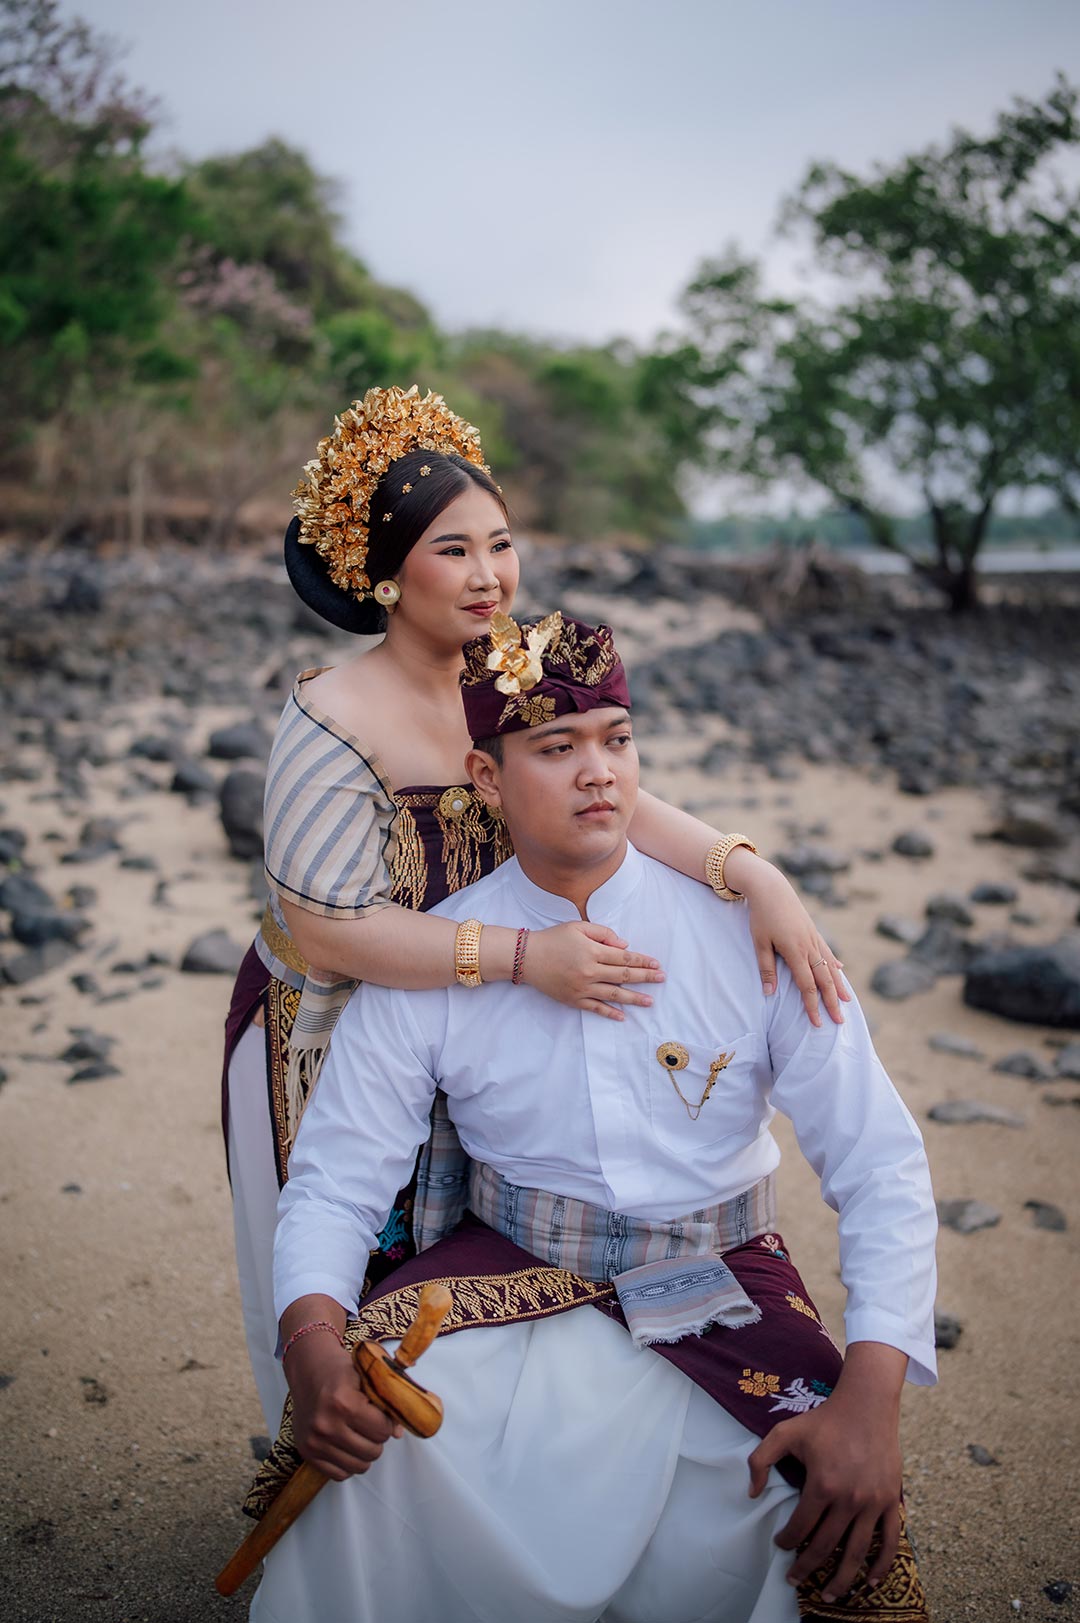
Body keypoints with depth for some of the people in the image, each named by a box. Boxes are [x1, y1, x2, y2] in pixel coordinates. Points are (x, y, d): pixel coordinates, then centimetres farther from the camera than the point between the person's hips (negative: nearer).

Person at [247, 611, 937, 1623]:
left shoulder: (745, 931, -9)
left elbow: (880, 1169, -10)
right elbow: (336, 1180, -6)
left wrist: (870, 1398, -24)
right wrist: (312, 1343, -28)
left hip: (719, 1290, 0)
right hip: (508, 1274, 0)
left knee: (839, 1529, -23)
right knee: (359, 1434, -26)